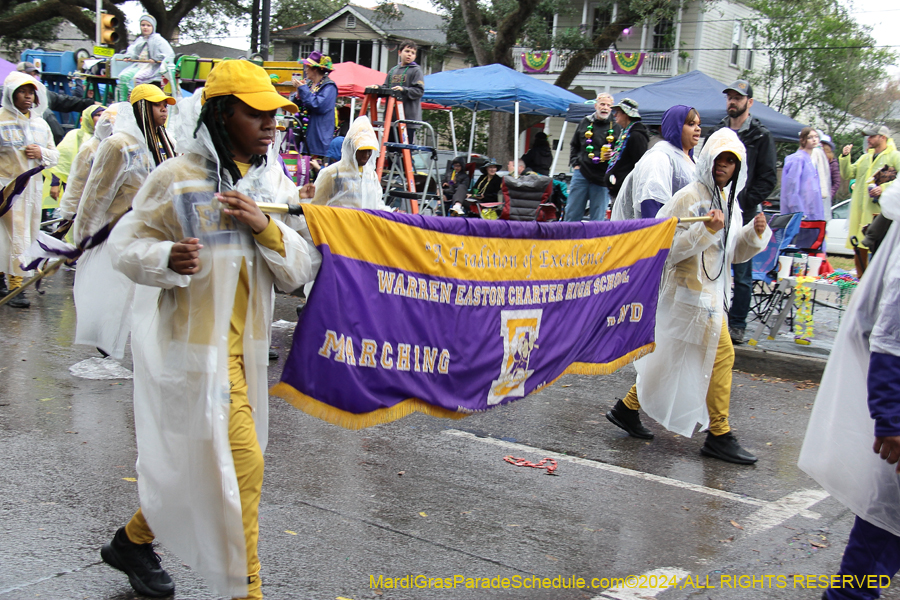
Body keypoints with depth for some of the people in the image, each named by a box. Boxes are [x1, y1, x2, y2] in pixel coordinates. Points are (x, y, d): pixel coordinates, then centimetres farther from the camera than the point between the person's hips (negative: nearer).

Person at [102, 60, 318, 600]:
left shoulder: (276, 183, 7)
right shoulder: (178, 178, -10)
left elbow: (300, 271, 3)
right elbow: (127, 245, -6)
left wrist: (265, 226, -15)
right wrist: (168, 258, -27)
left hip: (244, 342, 7)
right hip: (193, 339, -6)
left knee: (192, 459, 17)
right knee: (240, 460, -8)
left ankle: (135, 541, 41)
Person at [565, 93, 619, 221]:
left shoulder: (615, 128, 2)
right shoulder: (585, 123, 10)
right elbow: (574, 145, 21)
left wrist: (610, 156, -16)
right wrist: (575, 163, 9)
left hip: (602, 177, -2)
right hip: (581, 173, 2)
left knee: (598, 218, 3)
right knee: (572, 212, 6)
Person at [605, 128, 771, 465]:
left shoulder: (730, 202, 14)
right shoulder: (690, 198, -13)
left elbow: (733, 254, 17)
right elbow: (669, 248, -19)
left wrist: (755, 233, 0)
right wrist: (708, 230, -26)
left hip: (710, 292, 9)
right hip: (690, 291, -9)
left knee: (670, 358, 13)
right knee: (720, 354, -8)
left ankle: (628, 409, 25)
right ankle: (719, 435, 1)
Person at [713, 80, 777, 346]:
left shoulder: (761, 137, 0)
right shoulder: (718, 132, 13)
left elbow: (768, 179, -3)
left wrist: (744, 203, -12)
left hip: (743, 215, -4)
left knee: (742, 273, 3)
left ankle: (737, 324, 10)